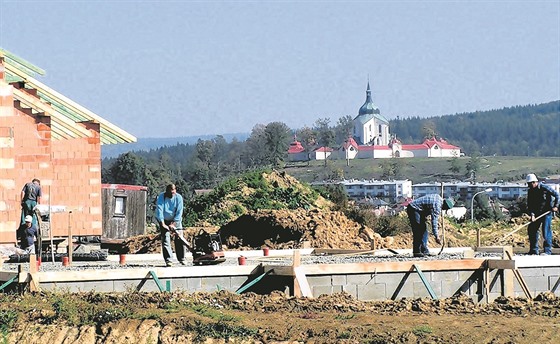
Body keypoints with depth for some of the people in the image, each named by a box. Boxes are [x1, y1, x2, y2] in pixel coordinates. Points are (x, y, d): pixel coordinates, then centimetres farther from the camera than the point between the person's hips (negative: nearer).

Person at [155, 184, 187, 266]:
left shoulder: (178, 197, -12)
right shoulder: (161, 197, -17)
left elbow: (179, 212, -16)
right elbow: (159, 211, -25)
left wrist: (173, 224, -24)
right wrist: (163, 224, -35)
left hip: (175, 220, 2)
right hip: (164, 220, -2)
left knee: (179, 238, -5)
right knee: (165, 238, -11)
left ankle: (181, 258, 6)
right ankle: (168, 260, -11)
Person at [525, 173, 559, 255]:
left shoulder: (544, 188, -13)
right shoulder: (530, 191, 4)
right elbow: (529, 204, 2)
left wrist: (555, 206, -15)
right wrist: (532, 214, -12)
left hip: (547, 211, -6)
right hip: (537, 213, 6)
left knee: (546, 229, -15)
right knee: (531, 229, 1)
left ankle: (547, 250, -10)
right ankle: (534, 250, 11)